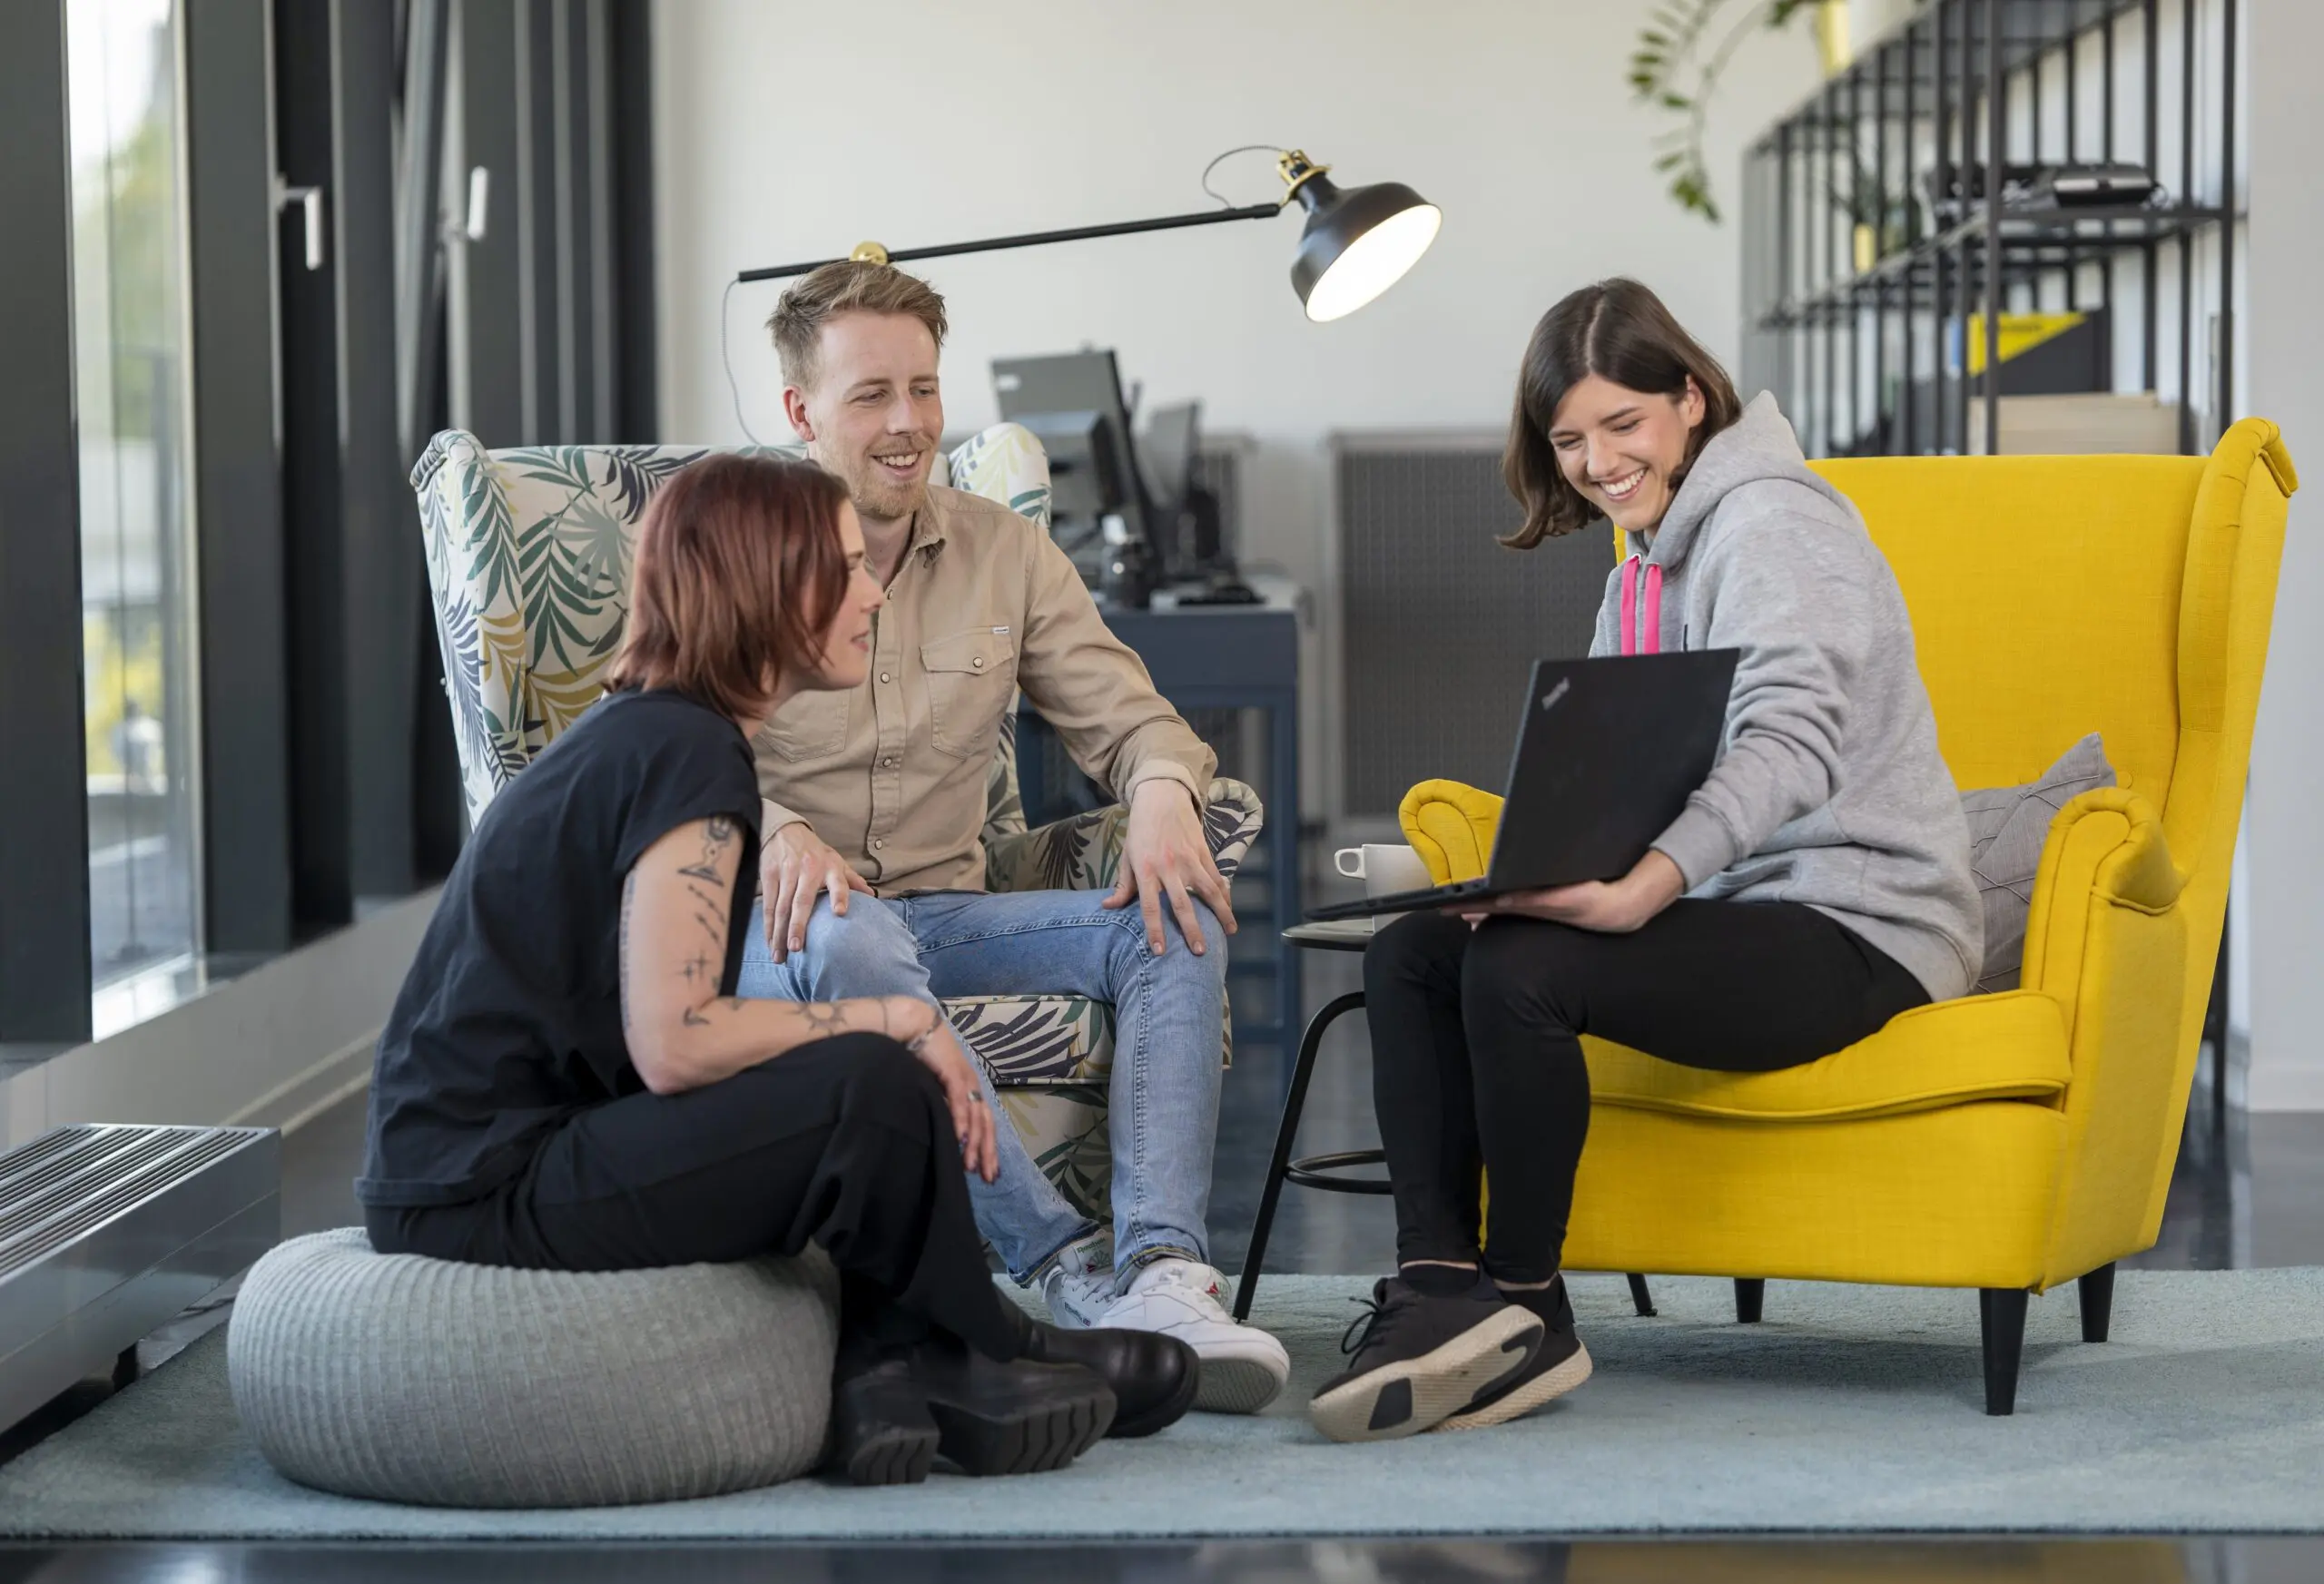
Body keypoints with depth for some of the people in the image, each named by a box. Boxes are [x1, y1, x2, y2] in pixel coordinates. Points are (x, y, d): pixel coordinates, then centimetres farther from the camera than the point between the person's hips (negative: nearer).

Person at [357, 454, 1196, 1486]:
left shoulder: (644, 735, 15)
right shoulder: (686, 755, -15)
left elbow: (685, 1026, 13)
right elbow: (675, 1043, -23)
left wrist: (913, 1047, 2)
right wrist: (895, 1020, -12)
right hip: (487, 1198, -10)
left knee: (881, 1082, 9)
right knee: (876, 1089, -17)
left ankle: (882, 1369, -2)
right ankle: (975, 1364, 5)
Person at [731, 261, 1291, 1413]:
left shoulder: (1005, 552, 12)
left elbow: (1125, 714, 9)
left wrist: (1163, 791, -17)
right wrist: (774, 832, -30)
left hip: (942, 916, 4)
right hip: (777, 926, -4)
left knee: (1178, 915, -22)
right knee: (853, 940, -40)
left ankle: (1163, 1275, -39)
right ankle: (1069, 1265, -39)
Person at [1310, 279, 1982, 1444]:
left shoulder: (1767, 526, -11)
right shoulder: (1643, 566, 19)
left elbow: (1791, 746, -28)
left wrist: (1648, 887, -42)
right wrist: (1552, 872, -6)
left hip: (1855, 930, -9)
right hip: (1728, 907, 9)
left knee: (1516, 971, -29)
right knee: (1408, 956, -8)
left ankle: (1521, 1303, -13)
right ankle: (1440, 1290, -14)